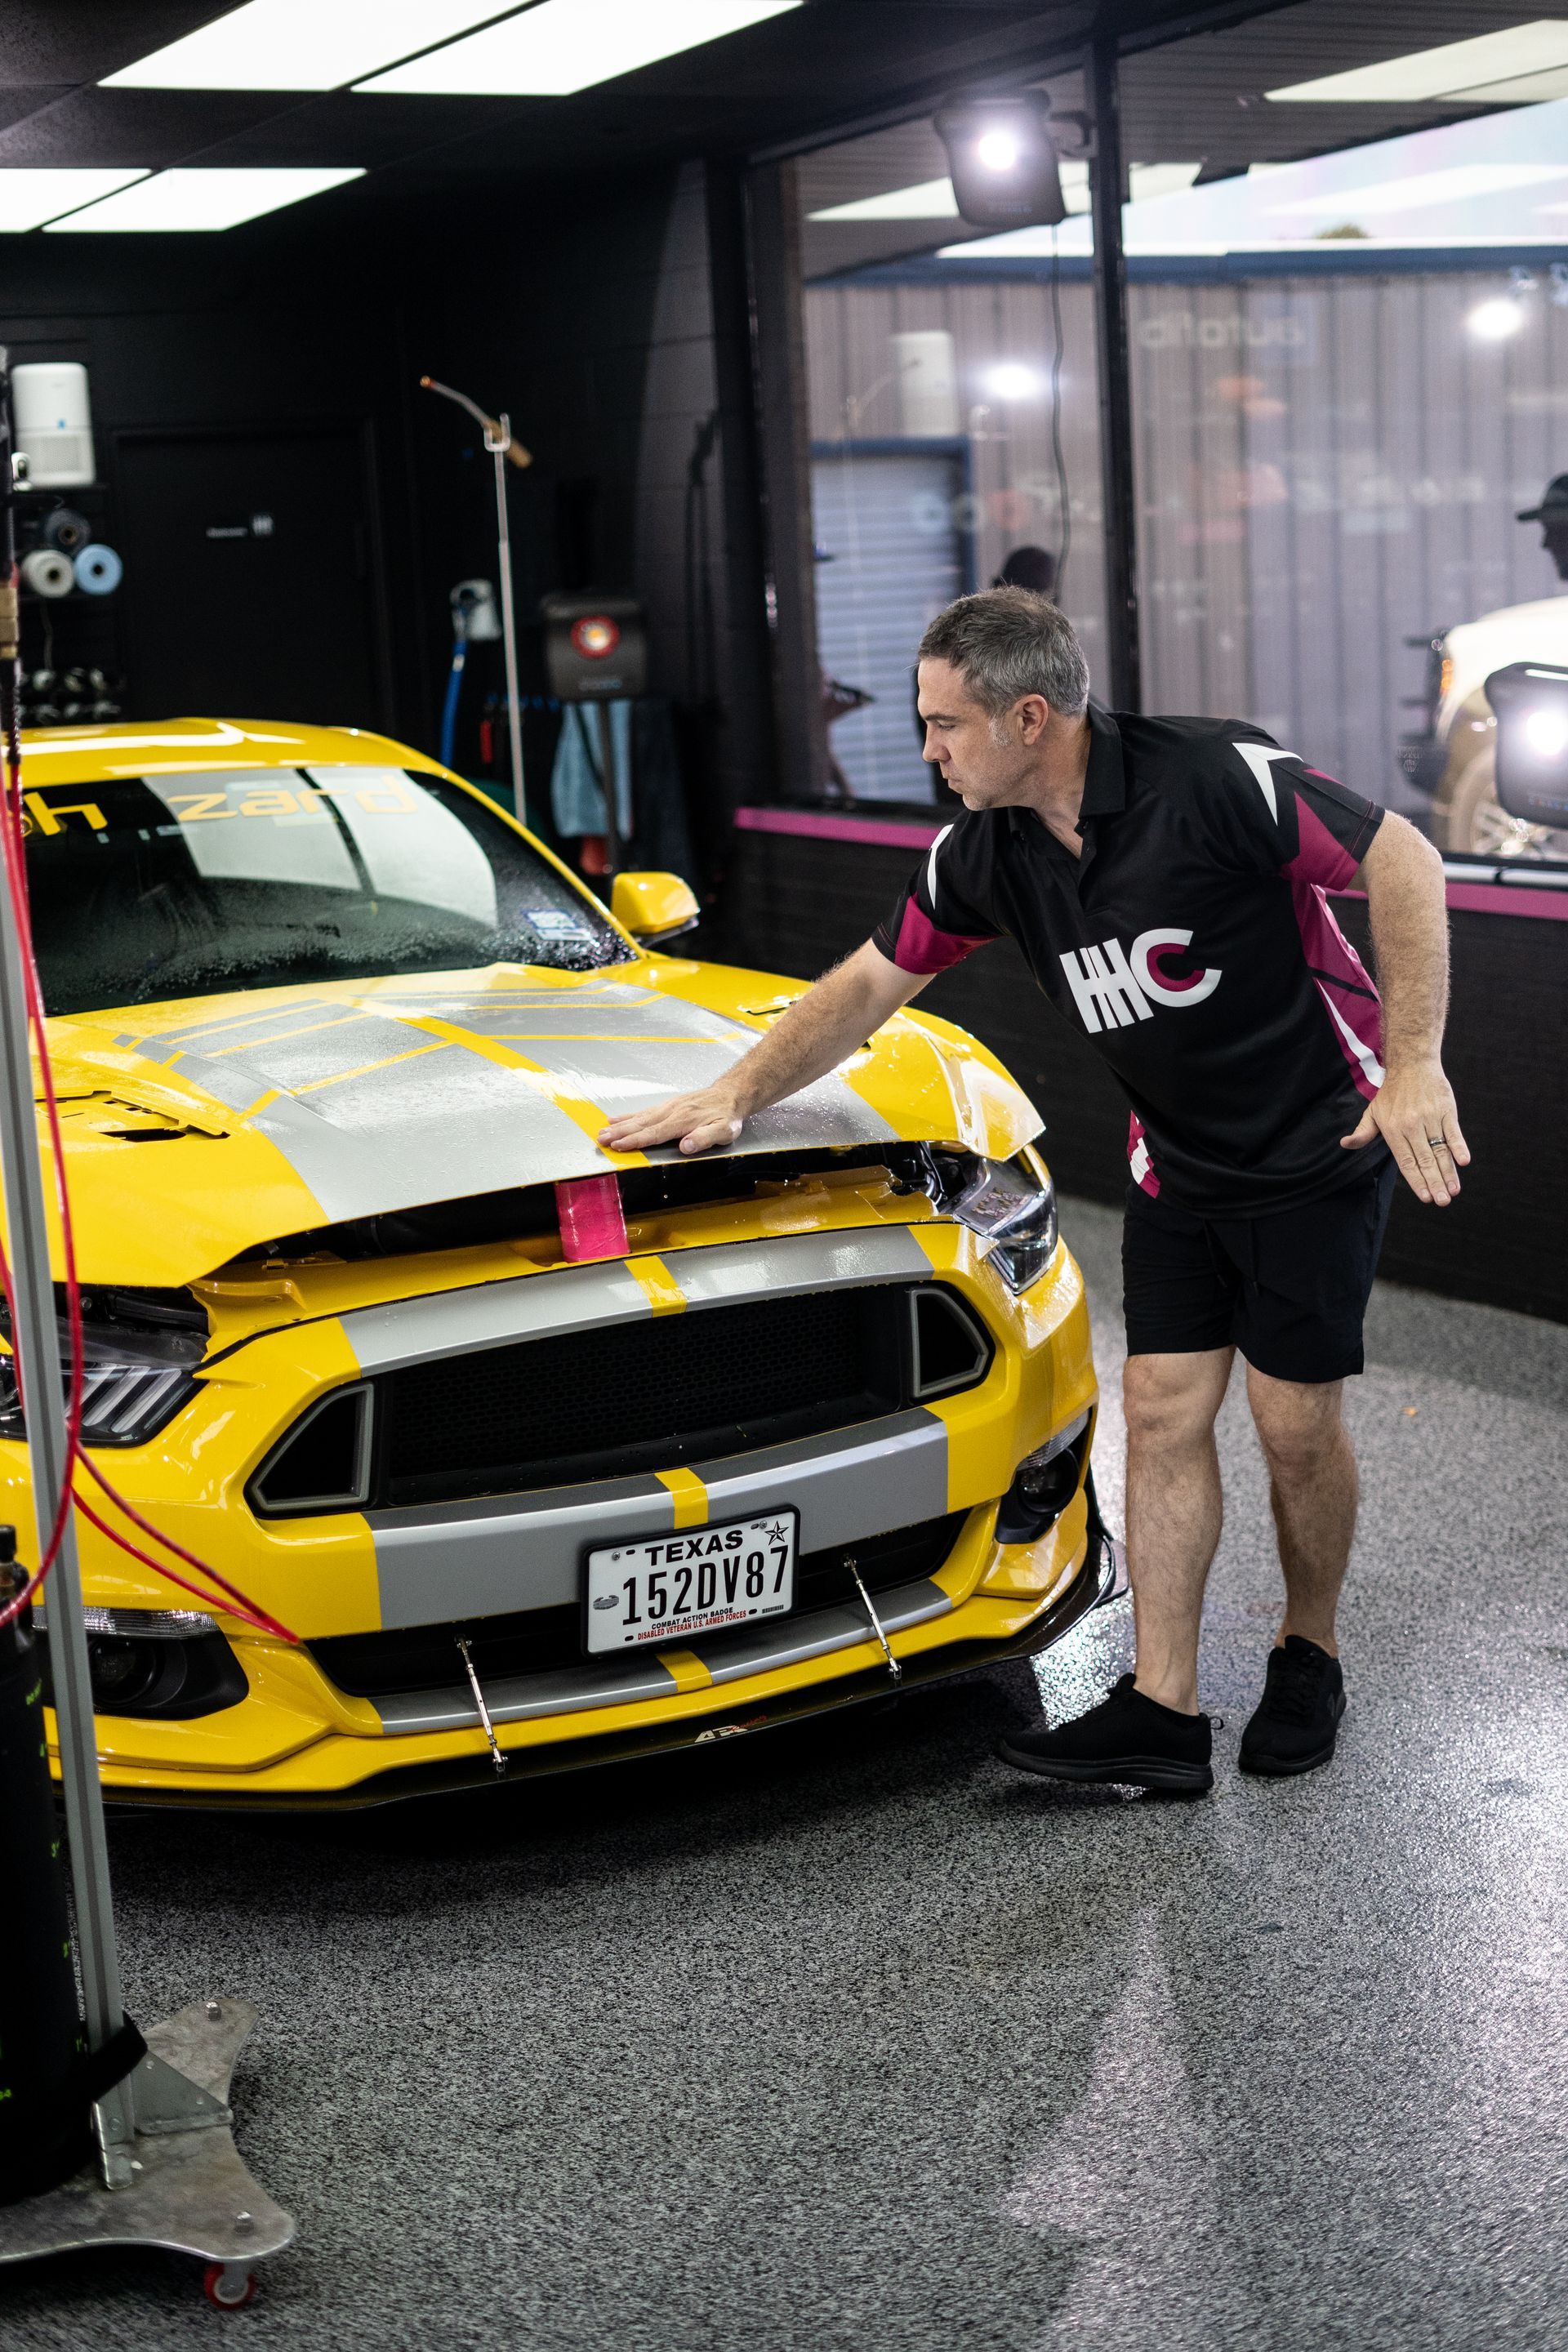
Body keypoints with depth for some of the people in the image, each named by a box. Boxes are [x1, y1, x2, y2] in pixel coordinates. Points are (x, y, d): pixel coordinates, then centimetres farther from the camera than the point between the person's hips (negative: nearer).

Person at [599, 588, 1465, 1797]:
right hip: (1178, 1164, 6)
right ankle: (1162, 1709, 6)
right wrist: (735, 1094, 6)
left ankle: (1309, 1655, 23)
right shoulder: (985, 855, -2)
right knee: (1162, 1411, 1)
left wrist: (1415, 1065, -23)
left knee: (1296, 1422, -1)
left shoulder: (1210, 776, -23)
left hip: (1321, 1143, -6)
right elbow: (872, 983, 9)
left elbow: (1402, 862, -20)